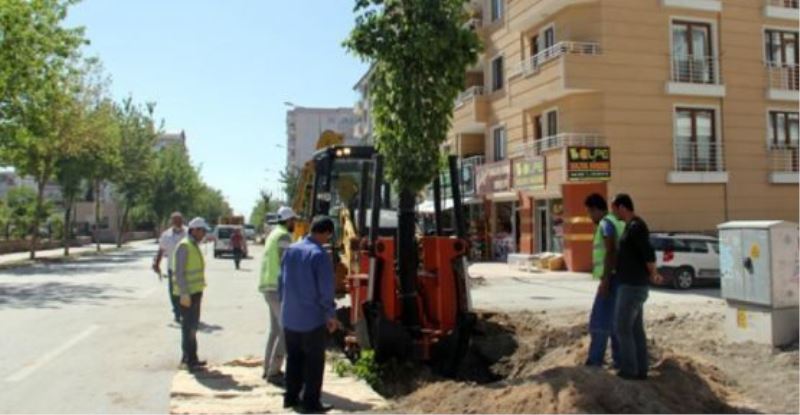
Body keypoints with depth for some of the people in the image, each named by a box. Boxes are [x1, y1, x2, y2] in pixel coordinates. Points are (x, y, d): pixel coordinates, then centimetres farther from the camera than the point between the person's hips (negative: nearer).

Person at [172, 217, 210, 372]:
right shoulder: (184, 246, -14)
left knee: (193, 326, 14)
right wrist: (184, 293, -24)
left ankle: (190, 358, 23)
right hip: (187, 293, -10)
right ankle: (189, 360, 0)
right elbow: (178, 272, -19)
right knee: (188, 326, -5)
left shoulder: (195, 246, 15)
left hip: (195, 291, 10)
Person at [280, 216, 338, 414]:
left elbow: (282, 281, 11)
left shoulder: (291, 249, 3)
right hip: (312, 318, -7)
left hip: (289, 317, 7)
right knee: (314, 361, 5)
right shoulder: (320, 255, -18)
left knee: (293, 358, 17)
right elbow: (325, 290, -17)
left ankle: (291, 397, 25)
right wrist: (331, 315, -6)